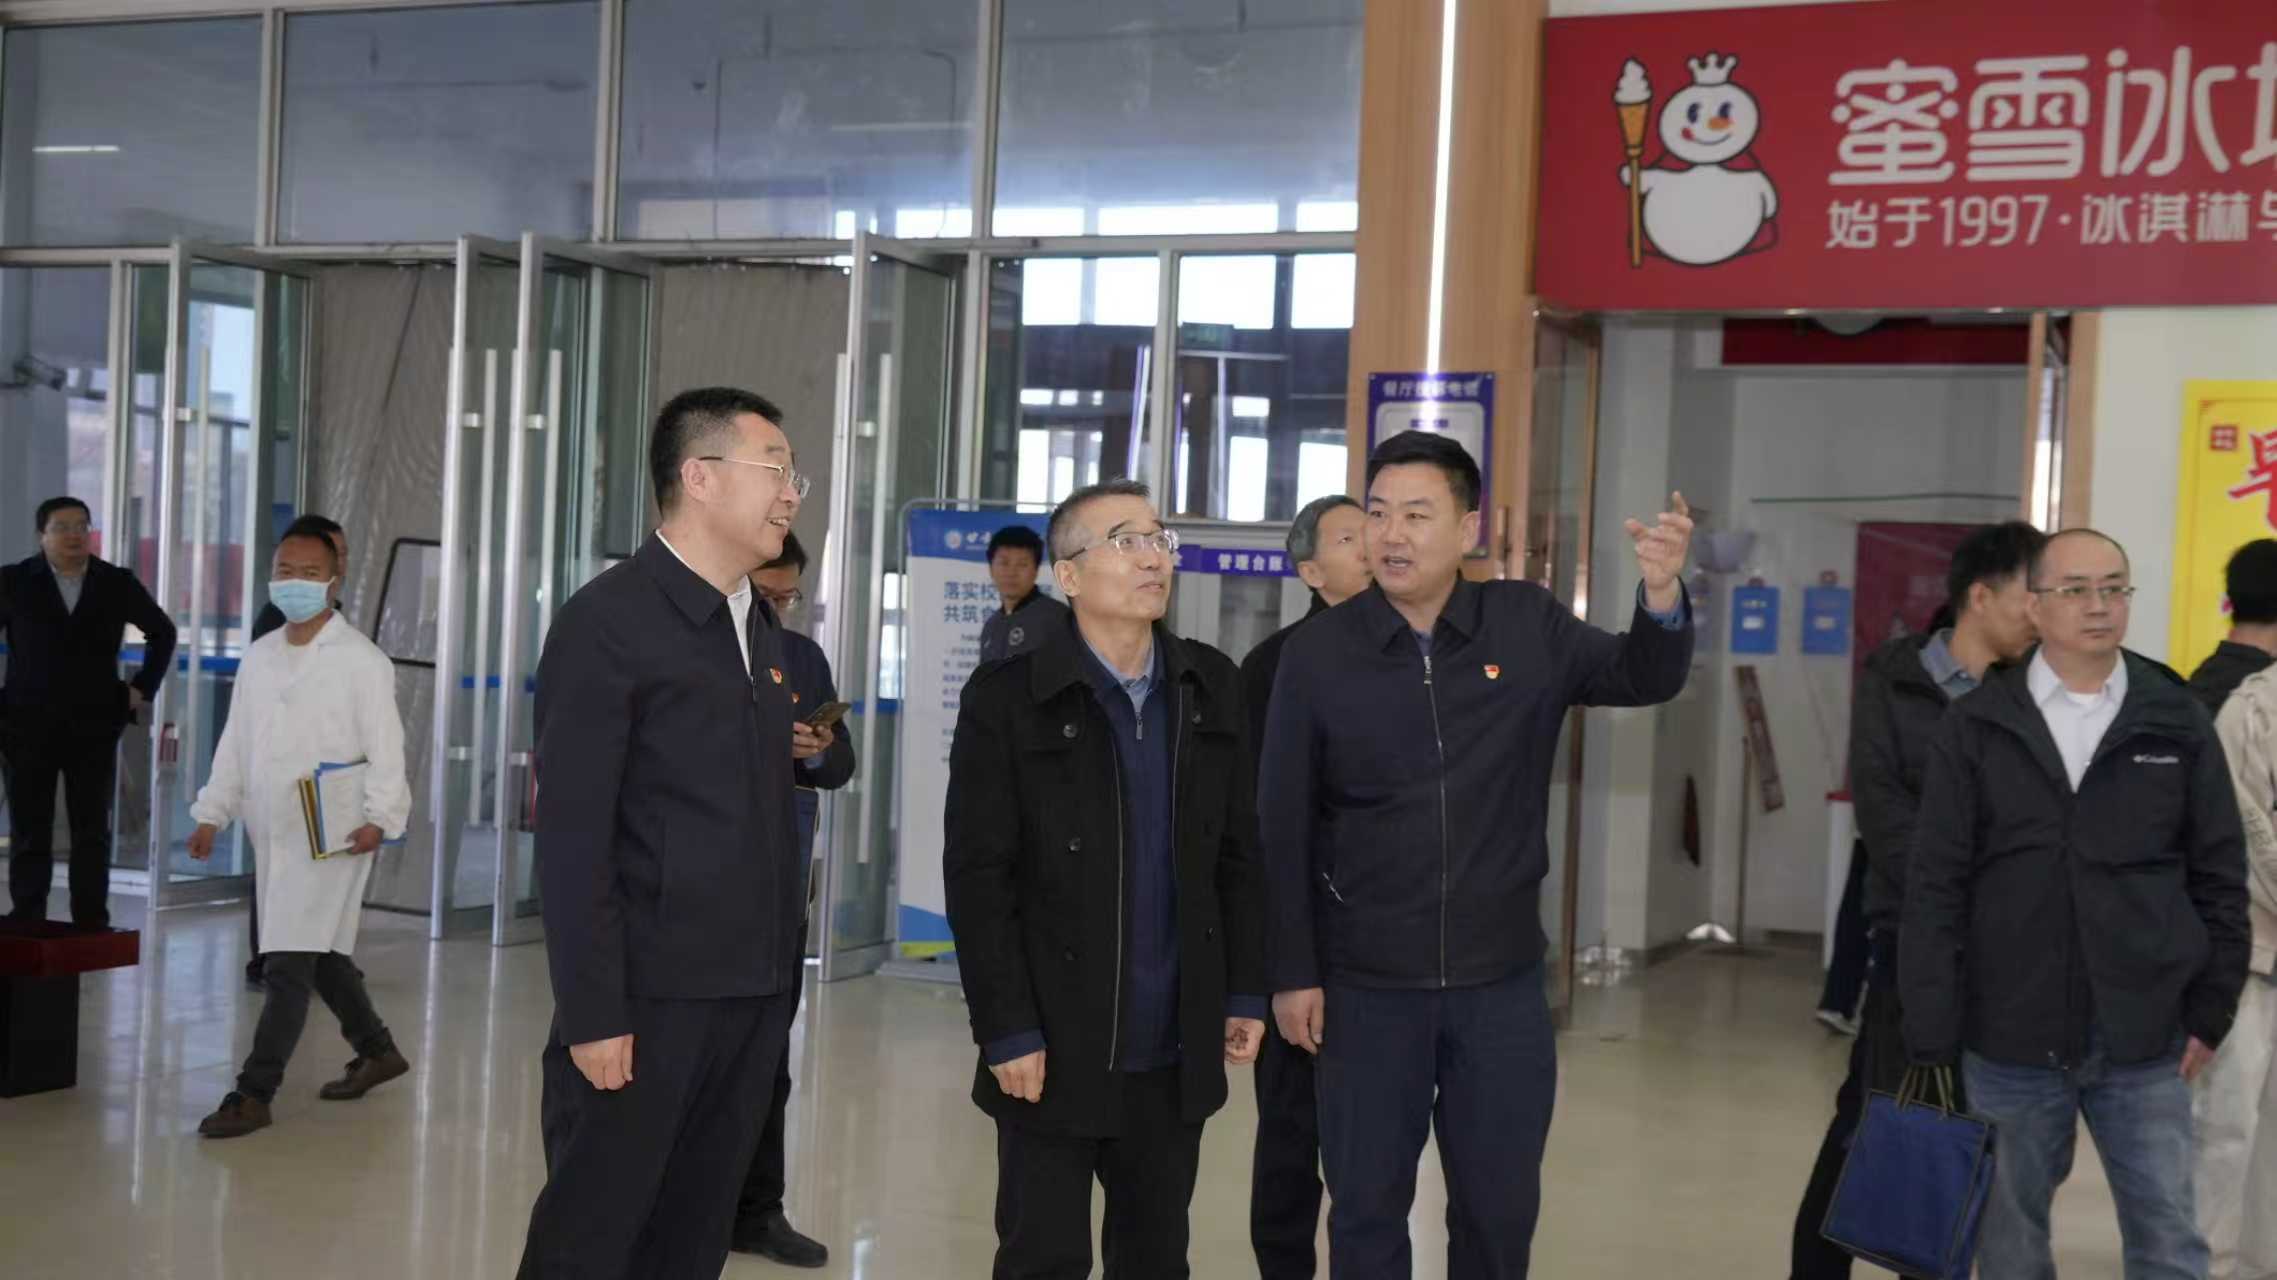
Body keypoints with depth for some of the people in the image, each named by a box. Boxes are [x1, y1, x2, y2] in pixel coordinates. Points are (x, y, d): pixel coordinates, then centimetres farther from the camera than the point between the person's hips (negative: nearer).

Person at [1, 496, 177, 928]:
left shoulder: (118, 584, 5)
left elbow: (162, 632, 18)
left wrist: (144, 687, 10)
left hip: (94, 729, 1)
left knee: (93, 832, 2)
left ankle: (92, 923, 6)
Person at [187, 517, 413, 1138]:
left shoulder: (361, 660, -7)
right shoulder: (259, 656, 13)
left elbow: (384, 747, -12)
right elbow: (236, 741, 16)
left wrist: (379, 818, -23)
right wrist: (212, 814, 11)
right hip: (273, 832, 7)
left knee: (290, 963, -9)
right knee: (320, 953, 16)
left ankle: (253, 1095, -5)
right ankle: (377, 1051, 33)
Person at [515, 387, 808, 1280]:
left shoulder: (762, 628, 13)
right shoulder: (608, 622, -10)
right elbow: (572, 838, -14)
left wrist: (781, 974, 11)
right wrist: (593, 1012, -17)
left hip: (753, 997, 7)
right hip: (649, 997, -7)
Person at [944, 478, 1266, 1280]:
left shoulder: (1211, 687, 6)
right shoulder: (1007, 698, -7)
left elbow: (1238, 852, 9)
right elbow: (978, 878, -9)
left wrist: (1246, 991, 5)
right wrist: (1007, 1031, -13)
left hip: (1176, 1053, 4)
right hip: (1056, 1050, -4)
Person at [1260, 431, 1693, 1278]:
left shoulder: (1529, 625, -3)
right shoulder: (1317, 652, -7)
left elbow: (1644, 680, 2)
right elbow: (1284, 827, -4)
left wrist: (1662, 595, -20)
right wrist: (1292, 973, -4)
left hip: (1502, 985, 1)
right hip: (1365, 988, -1)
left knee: (1500, 1208, 14)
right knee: (1368, 1207, 11)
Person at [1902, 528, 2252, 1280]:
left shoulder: (2178, 722, 3)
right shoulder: (1977, 726, -1)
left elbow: (2220, 877, 7)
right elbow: (1935, 888, -3)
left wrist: (2212, 1009, 3)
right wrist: (1932, 1037, -6)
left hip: (2145, 1043, 1)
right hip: (2009, 1040, 0)